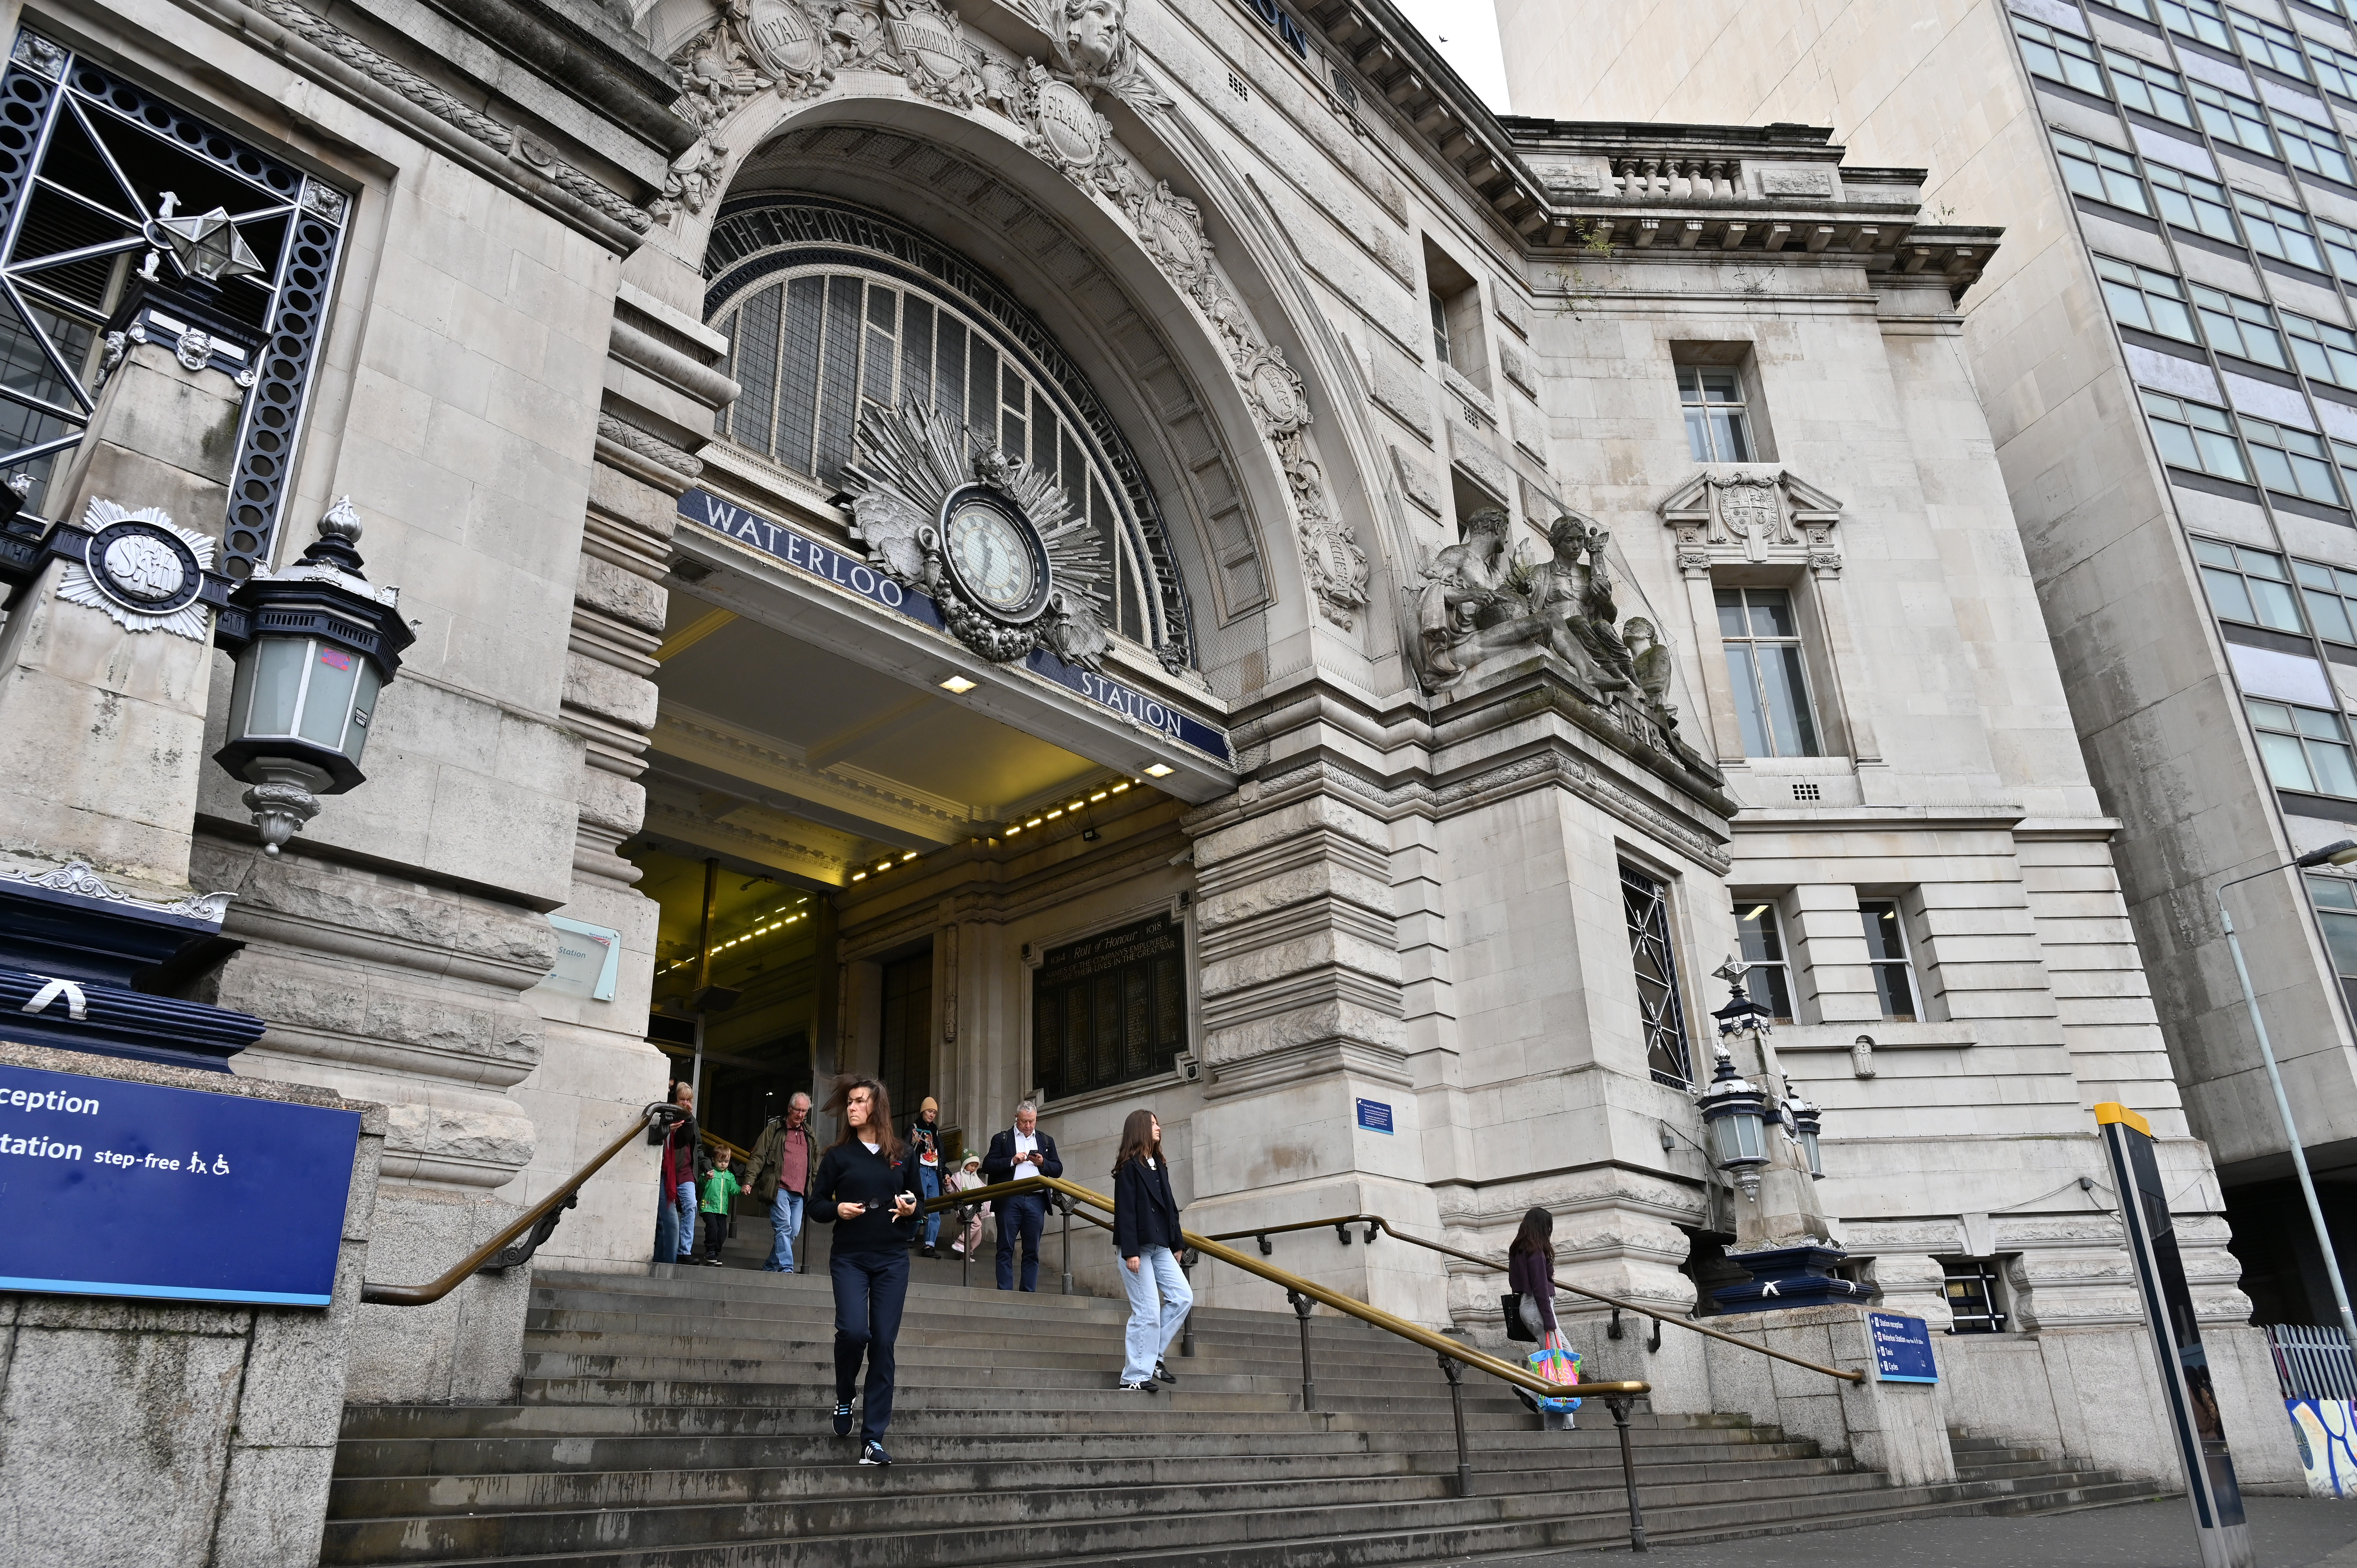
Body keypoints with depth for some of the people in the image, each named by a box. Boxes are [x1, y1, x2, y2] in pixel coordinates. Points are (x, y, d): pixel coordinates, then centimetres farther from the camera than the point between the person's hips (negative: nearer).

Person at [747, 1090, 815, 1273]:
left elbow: (815, 1163, 25)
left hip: (799, 1193, 5)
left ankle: (771, 1267, 16)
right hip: (780, 1189, -5)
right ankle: (786, 1268, -16)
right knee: (784, 1228, -15)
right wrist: (750, 1180, -12)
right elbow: (759, 1156, -1)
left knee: (794, 1231, 4)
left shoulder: (809, 1134, 18)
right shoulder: (775, 1129, 4)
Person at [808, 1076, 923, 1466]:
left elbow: (918, 1200, 17)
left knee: (884, 1345, -2)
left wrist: (912, 1208, -6)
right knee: (853, 1331, -20)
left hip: (893, 1259, 1)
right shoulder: (838, 1156, 6)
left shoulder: (903, 1155, 9)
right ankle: (844, 1397, 12)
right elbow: (815, 1205, 6)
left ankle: (873, 1439, 5)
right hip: (850, 1258, -1)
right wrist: (837, 1209, -14)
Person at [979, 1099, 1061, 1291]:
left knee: (1032, 1251, 2)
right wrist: (1012, 1161, -10)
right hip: (1010, 1200, -2)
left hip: (1036, 1200, 2)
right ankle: (1005, 1292, -1)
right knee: (1006, 1250, -2)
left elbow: (1058, 1169, 15)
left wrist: (1043, 1163, -4)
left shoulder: (1046, 1141, 18)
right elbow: (987, 1166, 1)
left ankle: (1029, 1293, 6)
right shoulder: (1001, 1139, 10)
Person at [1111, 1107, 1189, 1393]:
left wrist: (1176, 1244, 15)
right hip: (1137, 1246, -8)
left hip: (1160, 1246, 8)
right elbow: (1125, 1211, -12)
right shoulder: (1129, 1167, -7)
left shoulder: (1159, 1165, 17)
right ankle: (1134, 1377, 0)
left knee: (1182, 1297, -1)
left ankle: (1152, 1355, 11)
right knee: (1148, 1311, -8)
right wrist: (1130, 1252, -18)